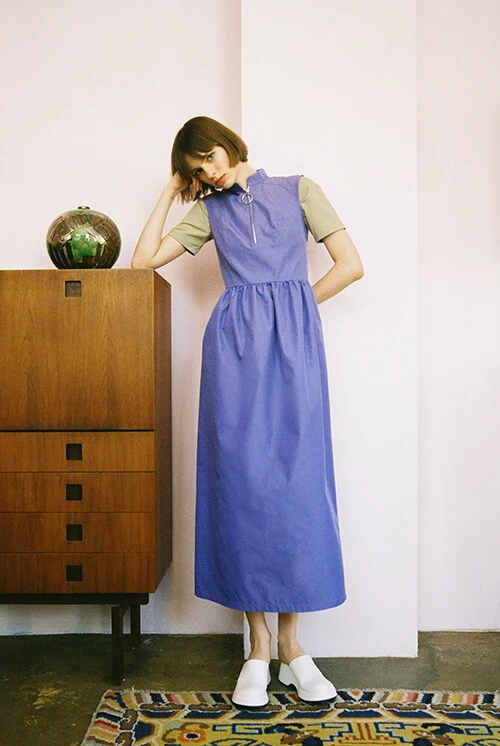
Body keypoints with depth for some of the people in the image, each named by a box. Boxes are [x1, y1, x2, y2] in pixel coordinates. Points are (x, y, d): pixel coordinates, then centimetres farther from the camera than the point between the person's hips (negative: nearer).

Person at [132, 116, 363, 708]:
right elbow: (143, 259, 13)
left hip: (293, 342, -1)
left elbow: (350, 265, 7)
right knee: (241, 481, -2)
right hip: (233, 343, 2)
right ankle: (258, 647, 9)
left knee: (296, 480, -3)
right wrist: (170, 192, 18)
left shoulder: (299, 190, 14)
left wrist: (291, 310, 4)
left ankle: (290, 643, 10)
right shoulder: (209, 211, 19)